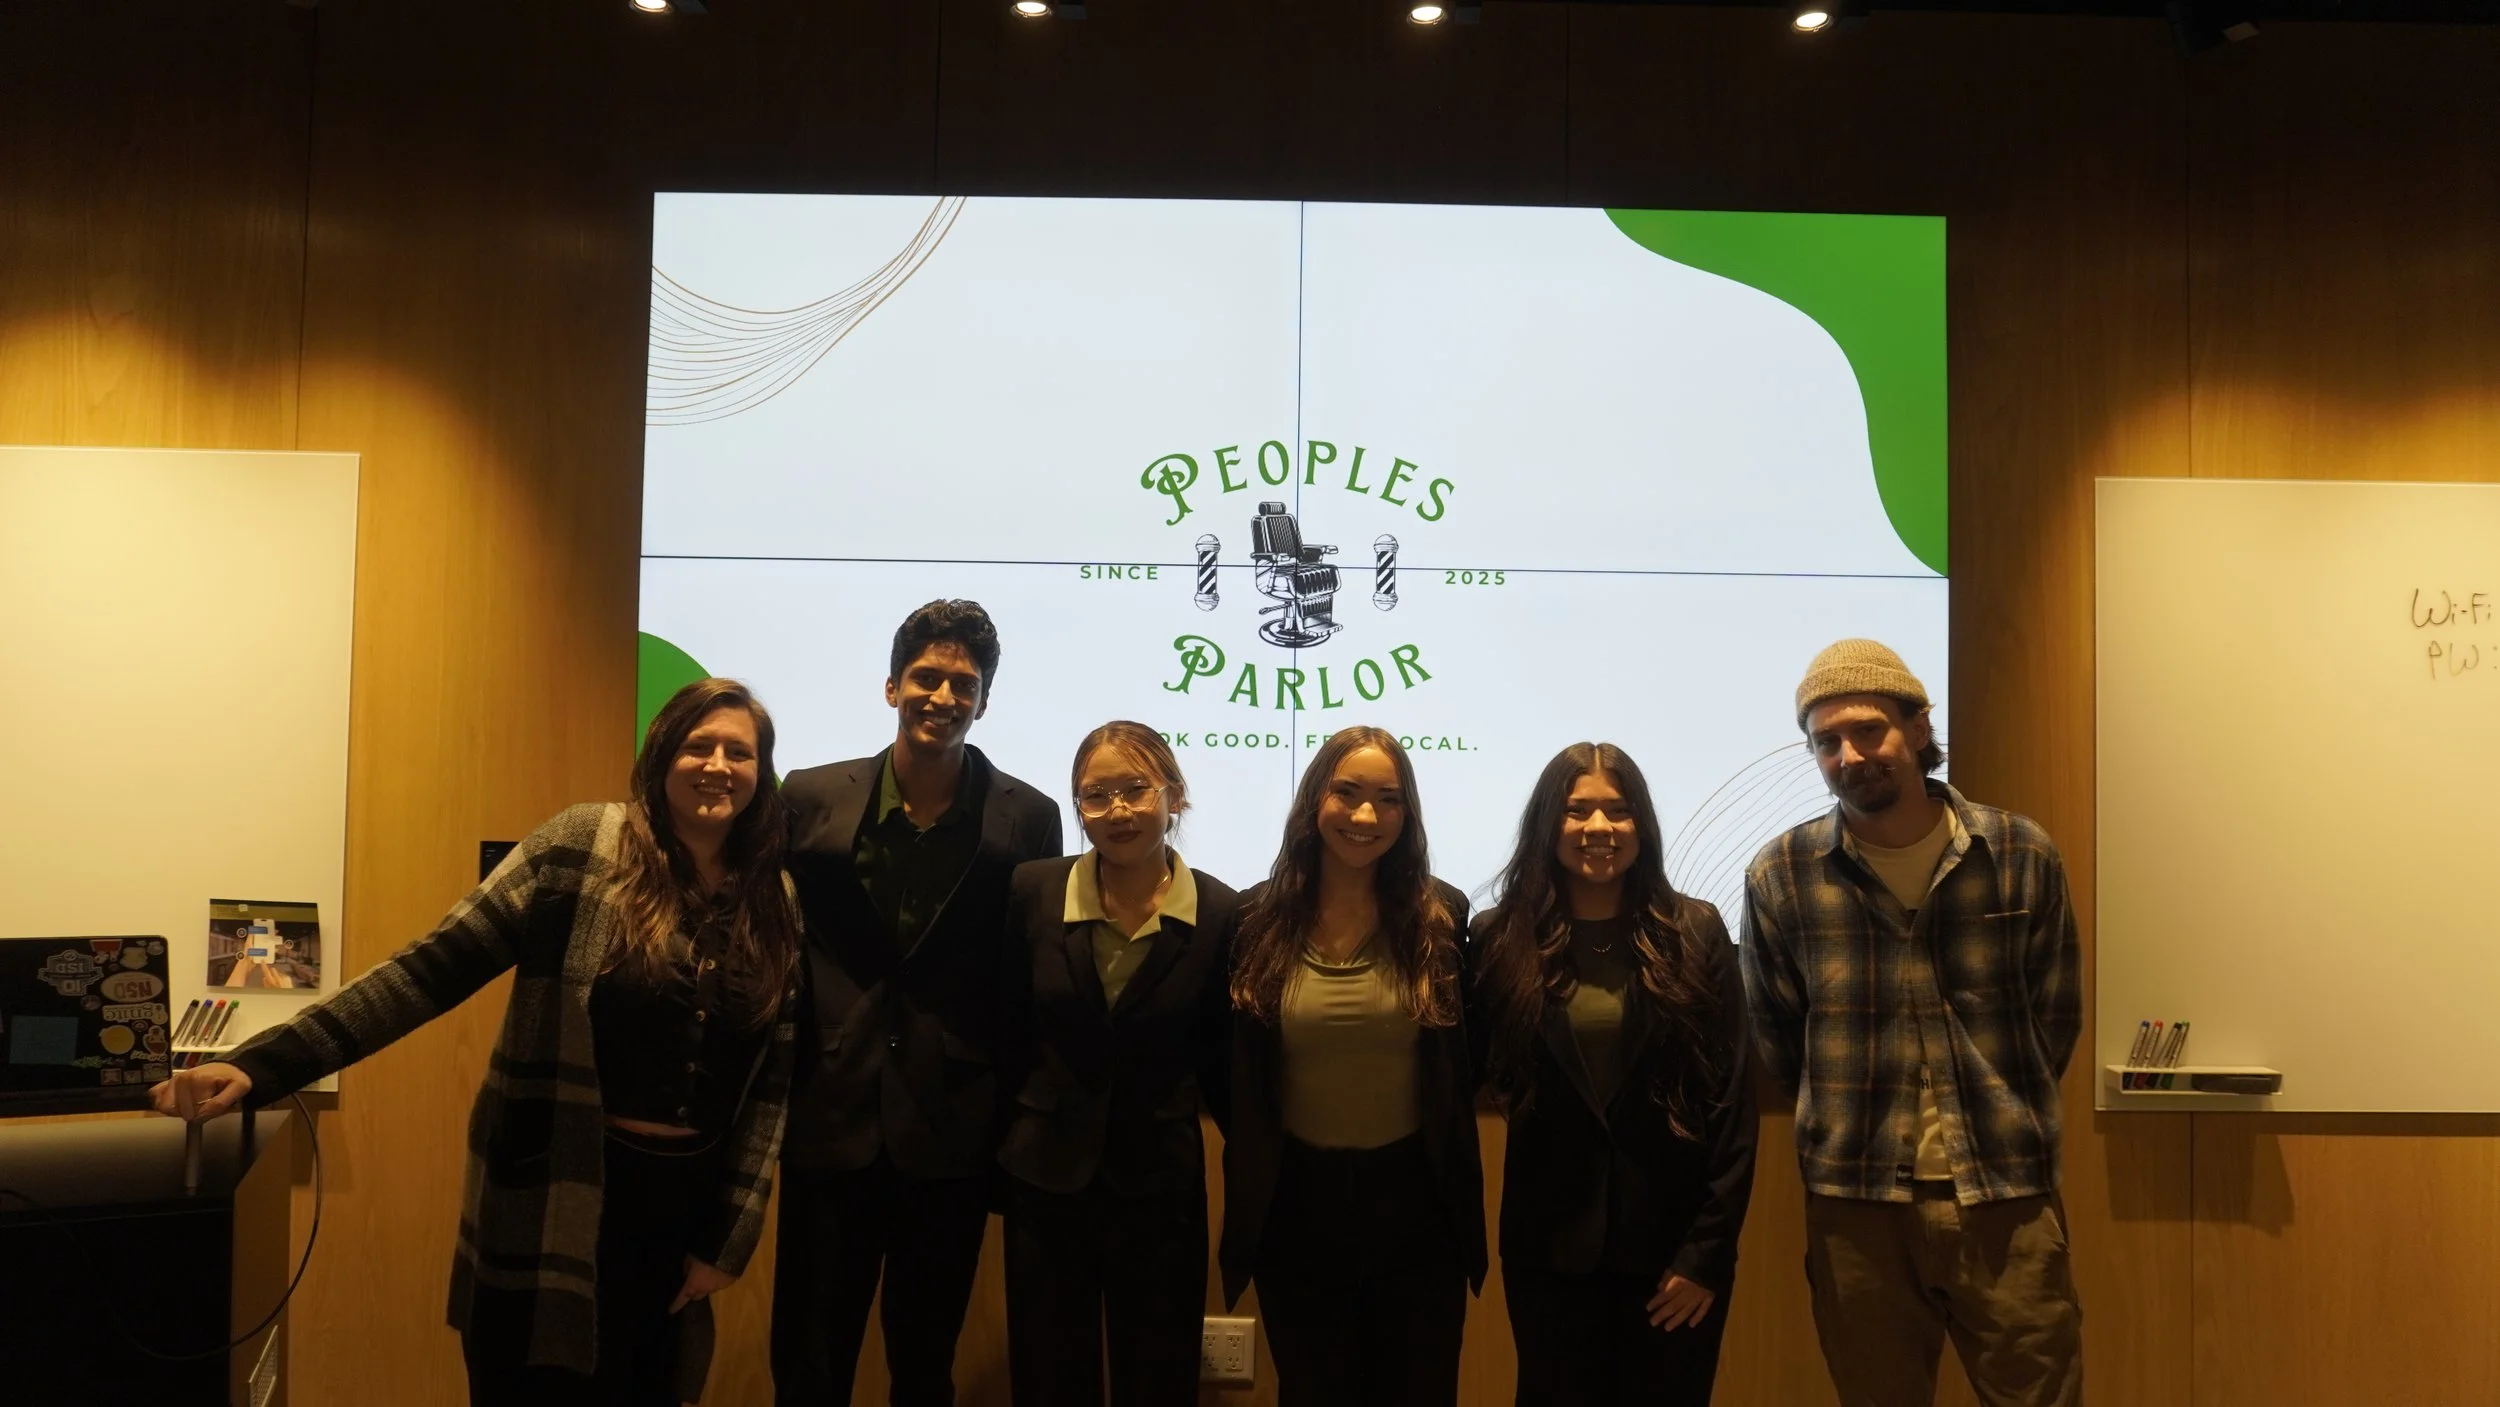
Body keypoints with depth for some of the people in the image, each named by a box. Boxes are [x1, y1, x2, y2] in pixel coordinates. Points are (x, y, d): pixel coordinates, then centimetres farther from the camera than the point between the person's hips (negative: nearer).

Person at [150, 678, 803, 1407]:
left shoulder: (778, 904, 1)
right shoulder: (580, 847, -9)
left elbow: (774, 1080, 3)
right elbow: (433, 969, -13)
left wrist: (730, 1237, 0)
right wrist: (261, 1067, -21)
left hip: (685, 1204, 3)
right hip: (553, 1199, -3)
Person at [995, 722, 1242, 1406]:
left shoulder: (1221, 912, -9)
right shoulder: (1034, 891, -5)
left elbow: (1223, 1059, 1)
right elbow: (1007, 1032, 3)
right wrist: (1005, 1142, 6)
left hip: (1161, 1182, -1)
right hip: (1045, 1175, 1)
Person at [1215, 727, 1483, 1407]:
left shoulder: (1442, 916, -6)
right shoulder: (1257, 919, -6)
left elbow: (1465, 1059, 4)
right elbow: (1229, 1069, 4)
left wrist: (1443, 1157, 5)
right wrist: (1256, 1158, 6)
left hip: (1417, 1204, 0)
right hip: (1296, 1205, 0)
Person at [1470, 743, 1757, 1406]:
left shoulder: (1694, 933, -3)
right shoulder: (1500, 938, -1)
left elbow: (1734, 1101, -4)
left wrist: (1709, 1249, -8)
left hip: (1671, 1243, 0)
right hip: (1550, 1248, 1)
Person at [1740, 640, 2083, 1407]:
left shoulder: (2023, 854, -2)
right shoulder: (1778, 876, -4)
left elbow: (2057, 1014, 8)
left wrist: (2001, 1123, 8)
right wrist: (1847, 1125, 10)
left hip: (2009, 1196, 0)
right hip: (1856, 1202, 0)